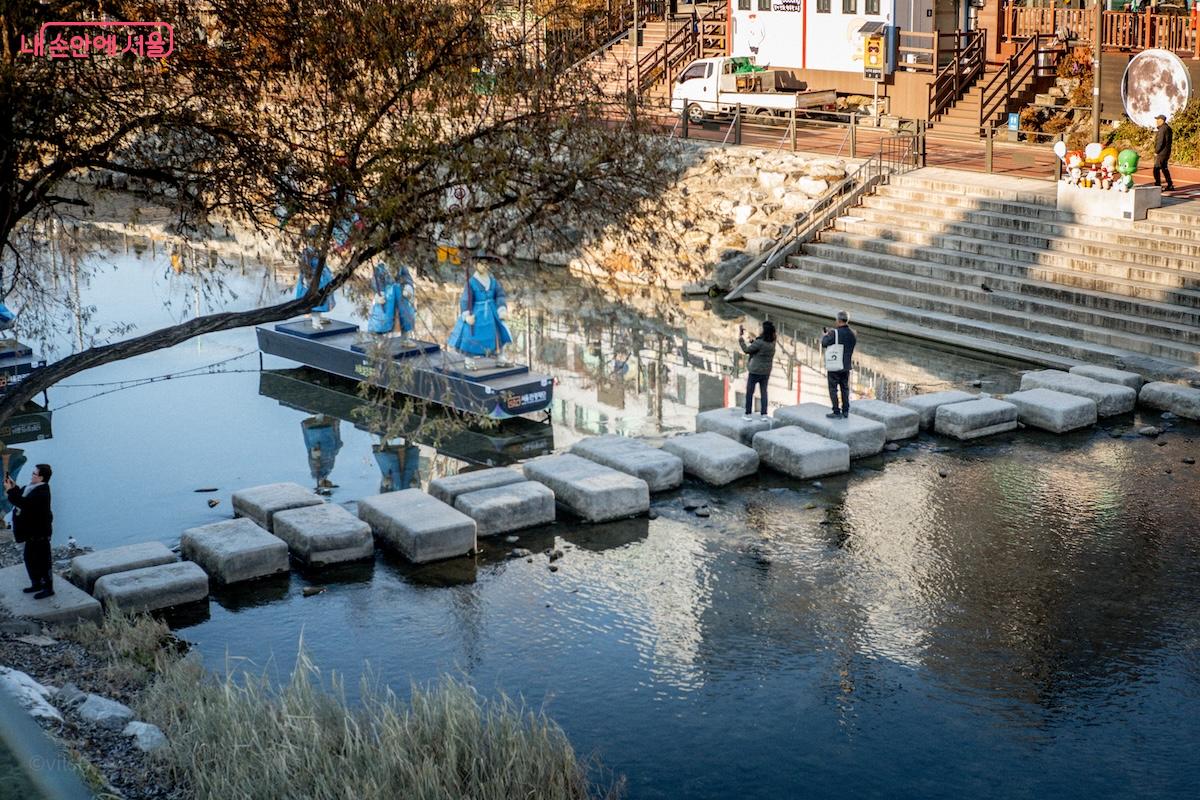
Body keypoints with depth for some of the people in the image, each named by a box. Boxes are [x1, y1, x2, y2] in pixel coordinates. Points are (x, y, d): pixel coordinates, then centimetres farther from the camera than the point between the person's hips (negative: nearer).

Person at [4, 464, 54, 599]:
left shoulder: (42, 492, -27)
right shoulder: (34, 488, 5)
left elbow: (24, 503, -34)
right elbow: (22, 496, 17)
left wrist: (10, 490, -26)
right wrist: (14, 486, 3)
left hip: (40, 533, -10)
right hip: (32, 532, 10)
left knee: (42, 560, 1)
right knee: (30, 558, 20)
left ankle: (48, 588, 13)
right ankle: (37, 584, 34)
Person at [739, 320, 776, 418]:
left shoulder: (759, 343, -24)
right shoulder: (772, 343, -2)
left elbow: (746, 350, -14)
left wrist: (740, 338, -7)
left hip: (755, 372, -6)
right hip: (766, 372, 6)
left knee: (749, 392, 8)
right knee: (763, 392, 13)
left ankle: (748, 414, 13)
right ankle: (764, 414, 10)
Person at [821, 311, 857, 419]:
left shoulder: (834, 333, -20)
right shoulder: (853, 334, -2)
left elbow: (824, 343, -9)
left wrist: (826, 335, 13)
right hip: (846, 367, 6)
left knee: (833, 389, 4)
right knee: (845, 389, 15)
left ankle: (836, 412, 3)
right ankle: (845, 411, 19)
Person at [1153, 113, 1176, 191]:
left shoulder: (1162, 129, -18)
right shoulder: (1168, 128, 13)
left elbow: (1160, 142, -22)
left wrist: (1156, 152, -14)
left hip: (1161, 152, -10)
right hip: (1166, 152, 10)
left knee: (1156, 169, -6)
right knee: (1164, 168, 17)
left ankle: (1157, 186, -7)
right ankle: (1170, 186, 20)